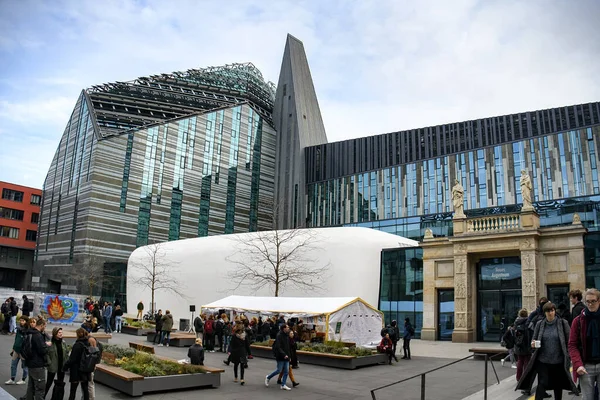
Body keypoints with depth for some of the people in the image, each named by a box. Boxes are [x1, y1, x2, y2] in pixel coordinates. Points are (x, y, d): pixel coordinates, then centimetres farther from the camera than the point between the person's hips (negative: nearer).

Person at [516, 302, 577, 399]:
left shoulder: (563, 323, -2)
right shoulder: (539, 324, 2)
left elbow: (569, 341, 0)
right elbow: (533, 339, 9)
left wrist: (568, 357, -6)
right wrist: (533, 344, -13)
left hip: (558, 361, 0)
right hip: (543, 360, 0)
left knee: (558, 385, 14)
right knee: (542, 384, -5)